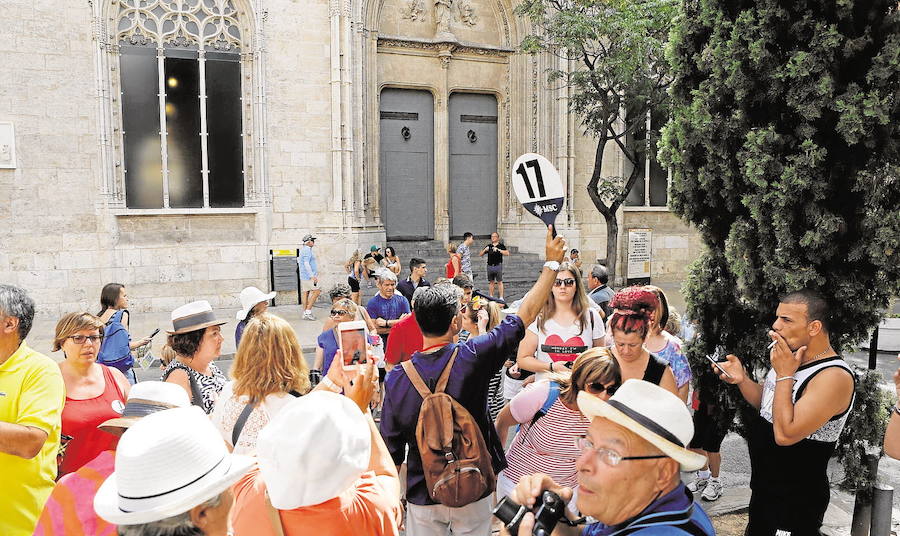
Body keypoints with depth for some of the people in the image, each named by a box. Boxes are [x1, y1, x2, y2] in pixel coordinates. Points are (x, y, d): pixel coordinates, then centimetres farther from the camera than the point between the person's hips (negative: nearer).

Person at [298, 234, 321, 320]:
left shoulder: (303, 249, 18)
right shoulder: (307, 250, -14)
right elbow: (306, 264, -23)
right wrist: (312, 276, -26)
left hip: (304, 276, 10)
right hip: (309, 276, -10)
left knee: (305, 293, 7)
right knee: (316, 291, -7)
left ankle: (305, 314, 8)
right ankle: (308, 311, -9)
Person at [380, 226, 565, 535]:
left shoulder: (396, 379, -15)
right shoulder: (471, 358, -21)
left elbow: (391, 450, -7)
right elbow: (526, 314, -12)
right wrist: (552, 263, -3)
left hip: (422, 497, 1)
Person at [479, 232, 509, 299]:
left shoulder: (501, 246, 0)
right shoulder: (489, 246, 10)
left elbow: (507, 253, -16)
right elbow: (480, 255, 9)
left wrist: (498, 250, -24)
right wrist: (485, 250, -10)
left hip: (498, 265, -3)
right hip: (490, 266, 4)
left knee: (499, 282, -1)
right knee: (491, 282, 10)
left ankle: (501, 297, 2)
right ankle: (491, 296, 17)